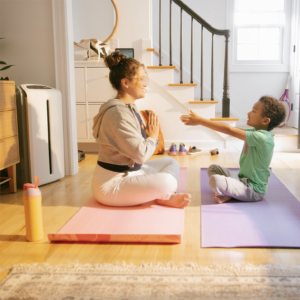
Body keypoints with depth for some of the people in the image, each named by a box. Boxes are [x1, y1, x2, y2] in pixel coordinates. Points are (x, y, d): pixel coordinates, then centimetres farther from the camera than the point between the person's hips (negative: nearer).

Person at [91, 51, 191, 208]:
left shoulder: (130, 107, 8)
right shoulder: (118, 113, -24)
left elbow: (139, 144, 11)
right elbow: (141, 155, -26)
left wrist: (151, 137, -8)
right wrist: (152, 137, -8)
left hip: (130, 171, 11)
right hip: (111, 183, -11)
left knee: (171, 162, 14)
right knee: (166, 181, -28)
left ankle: (165, 196, -10)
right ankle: (165, 197, 4)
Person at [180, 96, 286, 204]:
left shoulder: (262, 138, -25)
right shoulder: (255, 132, 5)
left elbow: (229, 130, -27)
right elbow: (230, 130, 3)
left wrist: (200, 121, -25)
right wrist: (200, 120, -4)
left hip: (253, 190, -10)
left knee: (215, 180, -31)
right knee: (212, 169, 16)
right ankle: (229, 193, -4)